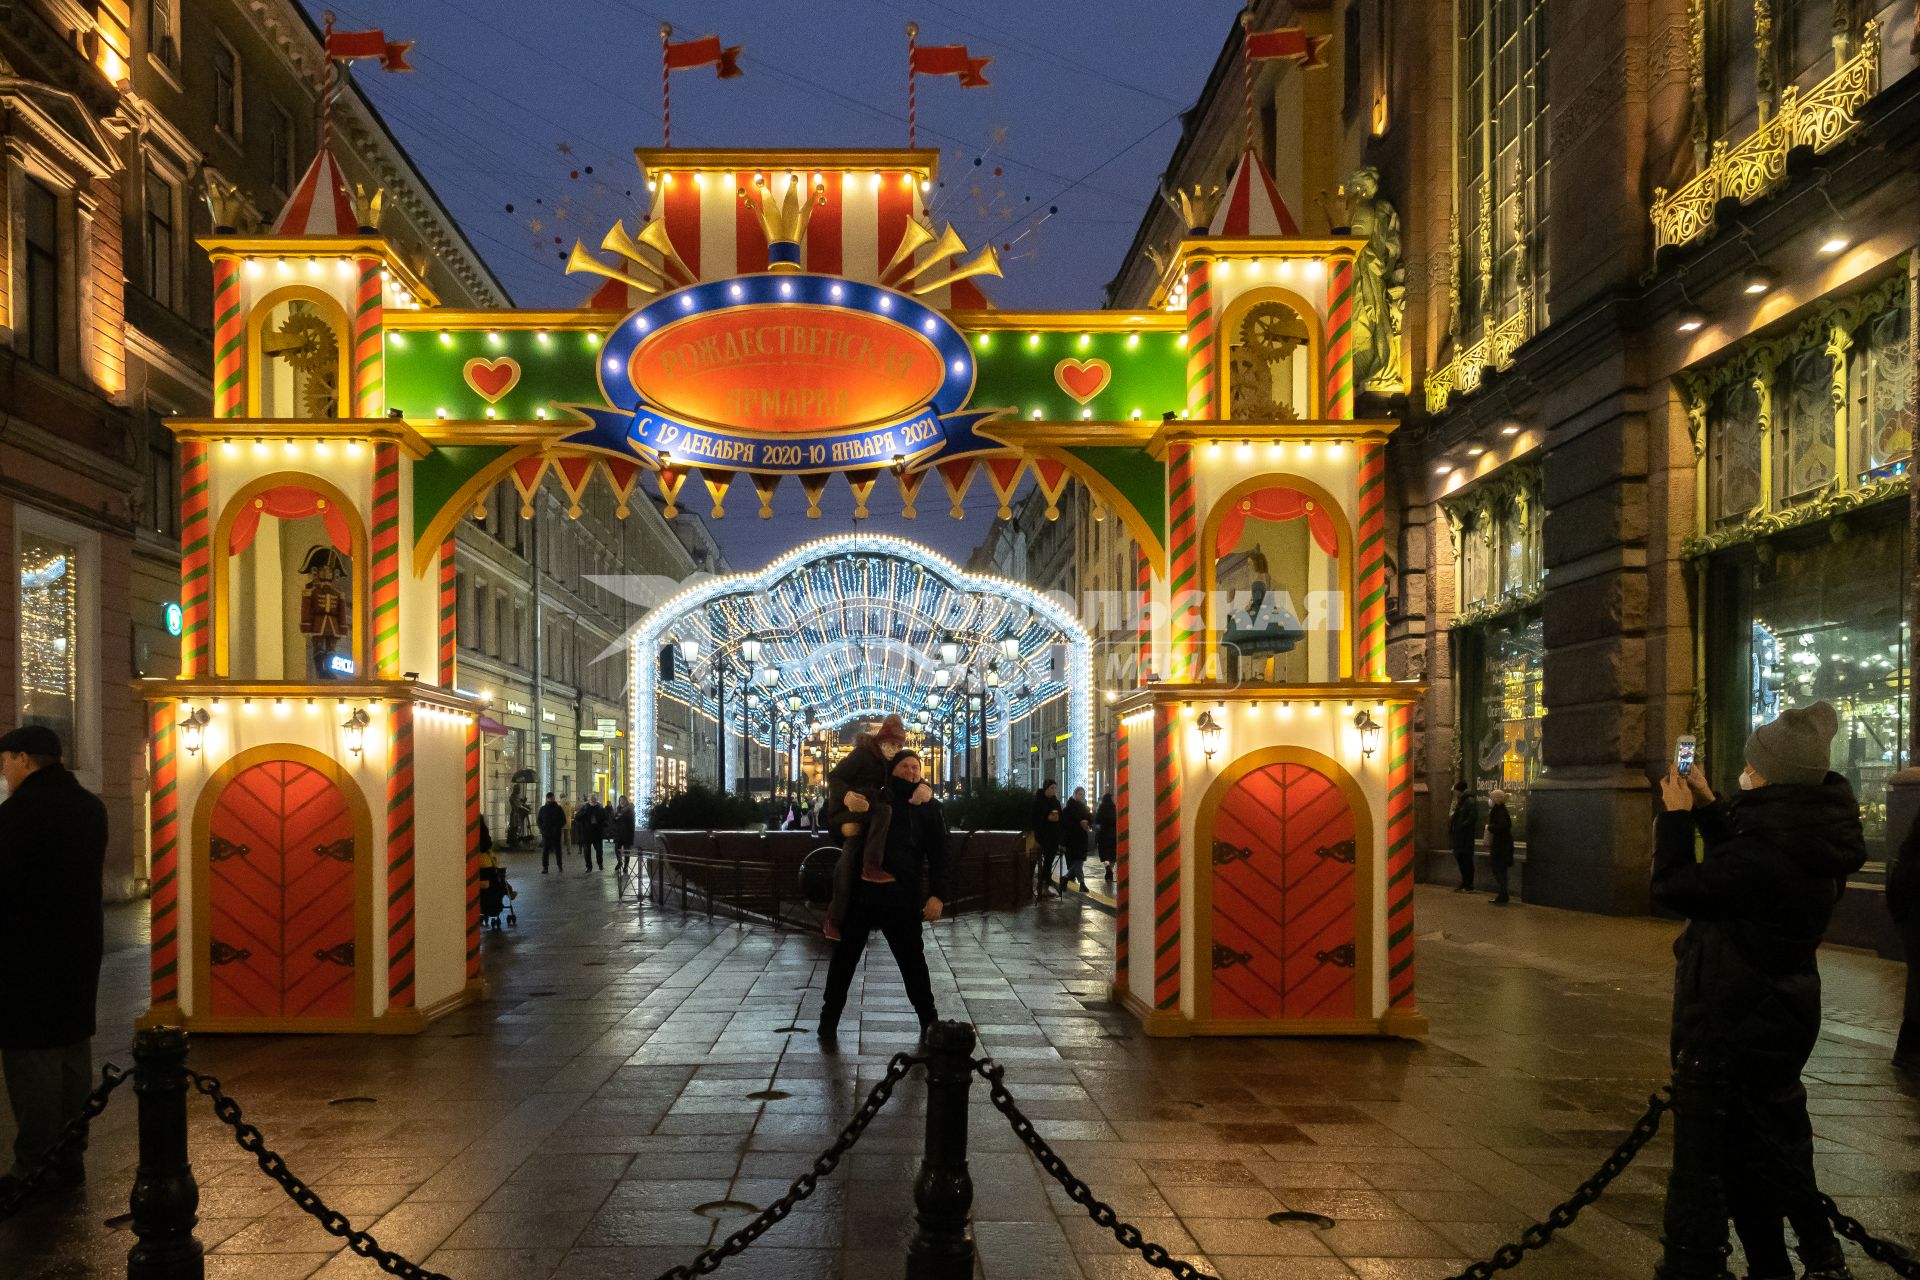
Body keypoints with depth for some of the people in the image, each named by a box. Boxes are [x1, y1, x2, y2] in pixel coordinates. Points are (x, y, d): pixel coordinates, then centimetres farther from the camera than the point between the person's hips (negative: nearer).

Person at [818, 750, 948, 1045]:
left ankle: (929, 1021, 22)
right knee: (844, 957, 8)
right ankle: (828, 1021, 20)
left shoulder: (927, 807, 6)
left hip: (900, 897, -1)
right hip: (859, 891, 1)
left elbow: (938, 854, 1)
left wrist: (938, 895, -10)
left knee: (912, 959, 8)